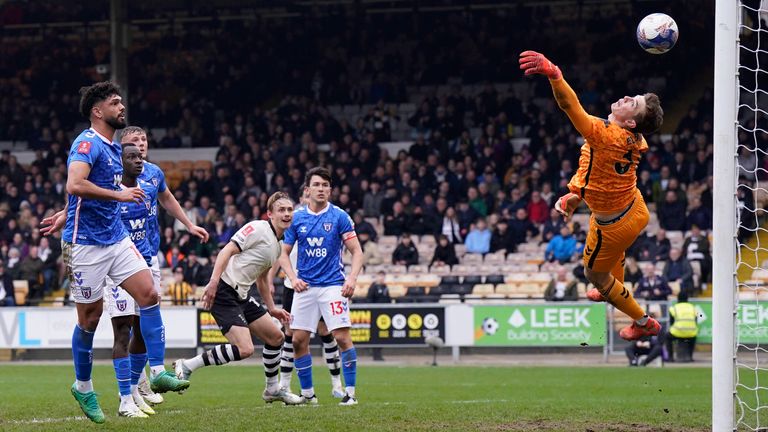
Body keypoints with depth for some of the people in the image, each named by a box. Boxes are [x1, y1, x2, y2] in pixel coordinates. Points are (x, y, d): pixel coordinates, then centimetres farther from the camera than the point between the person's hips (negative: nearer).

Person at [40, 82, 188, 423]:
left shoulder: (113, 148, 14)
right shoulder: (87, 143, -14)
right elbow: (75, 185, -30)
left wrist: (67, 214, 29)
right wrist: (119, 194, -25)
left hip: (116, 238, 8)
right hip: (86, 243, -8)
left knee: (149, 294, -8)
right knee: (90, 318, 1)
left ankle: (158, 372, -9)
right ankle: (83, 387, 18)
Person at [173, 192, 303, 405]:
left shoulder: (277, 246, 19)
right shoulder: (258, 228, -9)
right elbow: (227, 251, -17)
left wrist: (272, 308, 31)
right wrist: (214, 281, -28)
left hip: (243, 294, 10)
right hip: (223, 292, -10)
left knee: (275, 337, 13)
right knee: (245, 349, -20)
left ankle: (273, 389, 31)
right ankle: (187, 366, -10)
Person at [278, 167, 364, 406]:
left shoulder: (339, 216, -2)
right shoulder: (297, 218, 5)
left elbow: (357, 252, -1)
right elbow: (284, 253, 11)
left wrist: (352, 278, -17)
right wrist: (293, 278, -6)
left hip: (333, 285, -3)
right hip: (305, 286, 3)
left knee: (342, 337, -13)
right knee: (299, 340, 0)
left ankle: (350, 392, -5)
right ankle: (307, 393, 13)